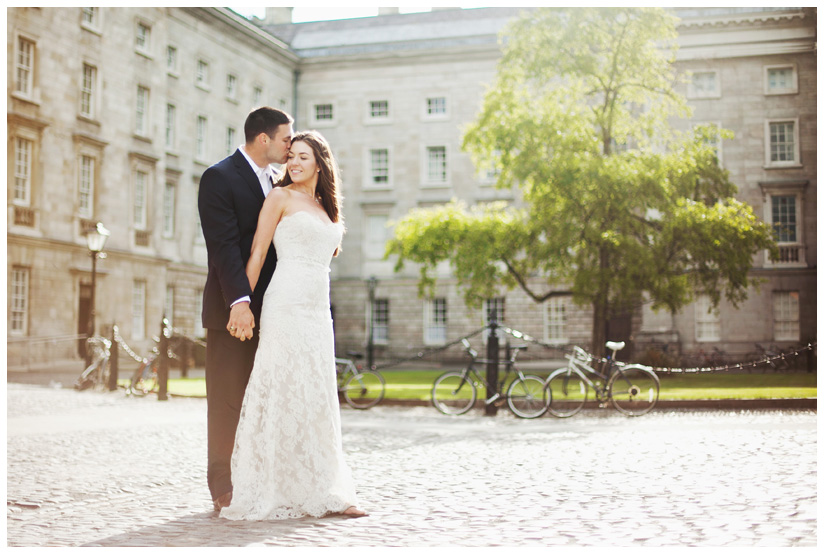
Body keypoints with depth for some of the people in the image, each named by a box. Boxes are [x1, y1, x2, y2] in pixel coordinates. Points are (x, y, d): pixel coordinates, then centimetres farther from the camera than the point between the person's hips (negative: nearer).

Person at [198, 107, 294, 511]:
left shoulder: (275, 182, 16)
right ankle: (224, 489, 9)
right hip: (233, 307, -7)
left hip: (269, 308, 7)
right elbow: (224, 245, -17)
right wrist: (240, 301, -26)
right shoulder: (219, 178, -8)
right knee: (228, 399, 0)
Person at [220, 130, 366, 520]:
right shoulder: (281, 197, 1)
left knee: (316, 399, 7)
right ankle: (277, 492, -2)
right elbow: (257, 253, -4)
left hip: (317, 309, 7)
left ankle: (322, 492, 12)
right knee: (286, 394, -7)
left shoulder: (326, 208, 20)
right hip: (286, 304, -6)